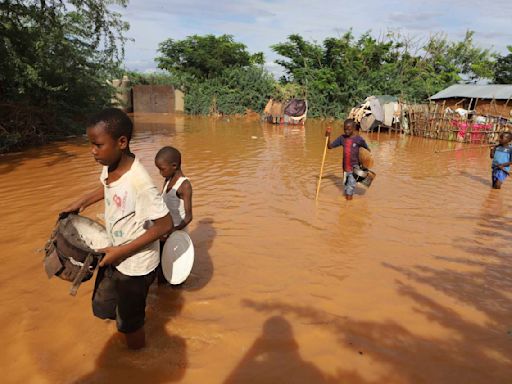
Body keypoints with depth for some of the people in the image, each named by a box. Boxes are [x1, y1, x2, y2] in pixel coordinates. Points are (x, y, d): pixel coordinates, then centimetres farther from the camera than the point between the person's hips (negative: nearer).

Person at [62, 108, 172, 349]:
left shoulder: (138, 181, -32)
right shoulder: (109, 165, -8)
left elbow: (165, 224, -27)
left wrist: (122, 251, -22)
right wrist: (82, 202, 8)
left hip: (135, 264, -7)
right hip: (113, 254, 8)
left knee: (129, 323, 15)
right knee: (102, 309, 24)